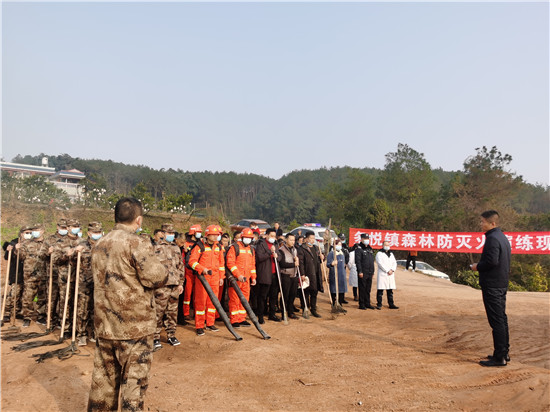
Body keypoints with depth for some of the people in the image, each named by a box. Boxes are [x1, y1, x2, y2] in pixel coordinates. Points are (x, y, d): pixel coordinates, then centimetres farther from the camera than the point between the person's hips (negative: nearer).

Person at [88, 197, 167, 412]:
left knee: (104, 377, 19)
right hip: (134, 325, -7)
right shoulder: (138, 243, -16)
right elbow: (157, 278, -19)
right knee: (134, 379, 4)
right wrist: (160, 270, 2)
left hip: (104, 324, 7)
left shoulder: (100, 244, 8)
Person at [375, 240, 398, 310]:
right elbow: (380, 264, -10)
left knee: (390, 291, 9)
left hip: (391, 275, 6)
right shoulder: (379, 253, 0)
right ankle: (379, 304, -1)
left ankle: (391, 304, 14)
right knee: (380, 290, -5)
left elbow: (394, 263, 12)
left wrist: (392, 270, -6)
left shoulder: (391, 254, 19)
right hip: (382, 275, -6)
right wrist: (387, 271, -14)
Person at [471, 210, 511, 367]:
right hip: (502, 283, 10)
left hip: (492, 285, -10)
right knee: (502, 319, 17)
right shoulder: (502, 237, 14)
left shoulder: (492, 239, -17)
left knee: (496, 321, -5)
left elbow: (492, 261, -27)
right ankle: (504, 353, 27)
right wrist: (480, 265, 13)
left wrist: (478, 266, -10)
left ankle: (499, 357, 0)